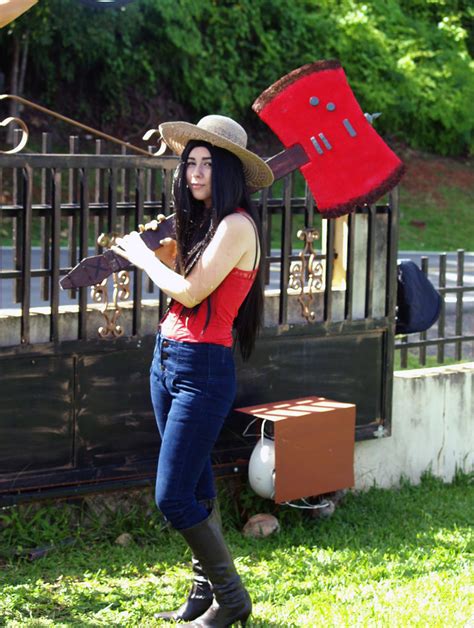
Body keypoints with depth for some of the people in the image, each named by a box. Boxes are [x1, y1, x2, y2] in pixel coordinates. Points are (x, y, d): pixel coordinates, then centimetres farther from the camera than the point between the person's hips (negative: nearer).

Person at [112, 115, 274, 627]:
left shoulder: (236, 225, -14)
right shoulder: (195, 222, 13)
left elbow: (190, 291, -18)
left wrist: (145, 258, -4)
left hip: (203, 367, -9)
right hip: (167, 359, 9)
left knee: (174, 497, -9)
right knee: (196, 487, 15)